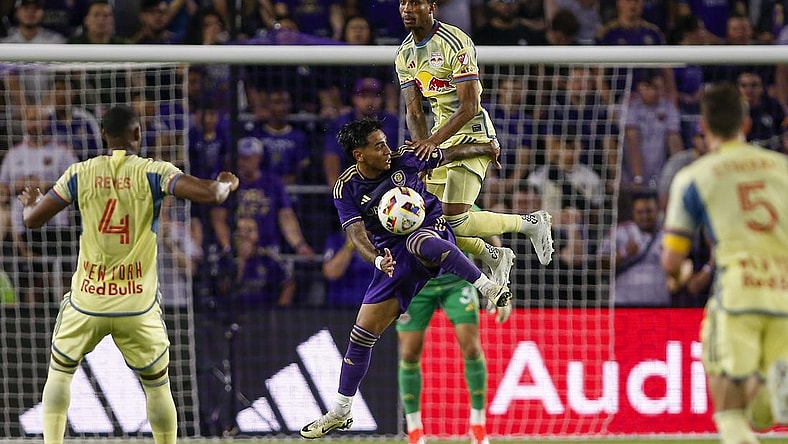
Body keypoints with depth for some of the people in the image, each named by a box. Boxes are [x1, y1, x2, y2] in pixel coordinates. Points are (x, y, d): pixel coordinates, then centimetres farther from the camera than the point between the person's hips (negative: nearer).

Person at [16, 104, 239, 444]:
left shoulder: (81, 174, -1)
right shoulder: (154, 173, -6)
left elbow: (33, 220, 3)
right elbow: (209, 194, -16)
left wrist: (31, 202, 27)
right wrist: (226, 184, 7)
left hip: (87, 302, 1)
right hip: (138, 306, -1)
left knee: (59, 371, 22)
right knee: (157, 386, 15)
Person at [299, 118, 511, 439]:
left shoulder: (404, 160, -6)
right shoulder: (346, 189, -6)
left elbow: (447, 155, 11)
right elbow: (357, 234, -17)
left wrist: (485, 149, 23)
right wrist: (377, 260, -37)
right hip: (393, 255, 3)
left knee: (419, 243, -43)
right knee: (363, 332, -1)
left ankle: (490, 289, -42)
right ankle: (340, 413, 13)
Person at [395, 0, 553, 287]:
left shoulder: (455, 43, -17)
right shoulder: (405, 54, 7)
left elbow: (469, 107, -20)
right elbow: (413, 110, 6)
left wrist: (433, 141, -29)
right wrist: (421, 144, -14)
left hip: (470, 136, -8)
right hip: (439, 140, 8)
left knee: (454, 222, -17)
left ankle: (532, 223, 5)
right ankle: (495, 257, 24)